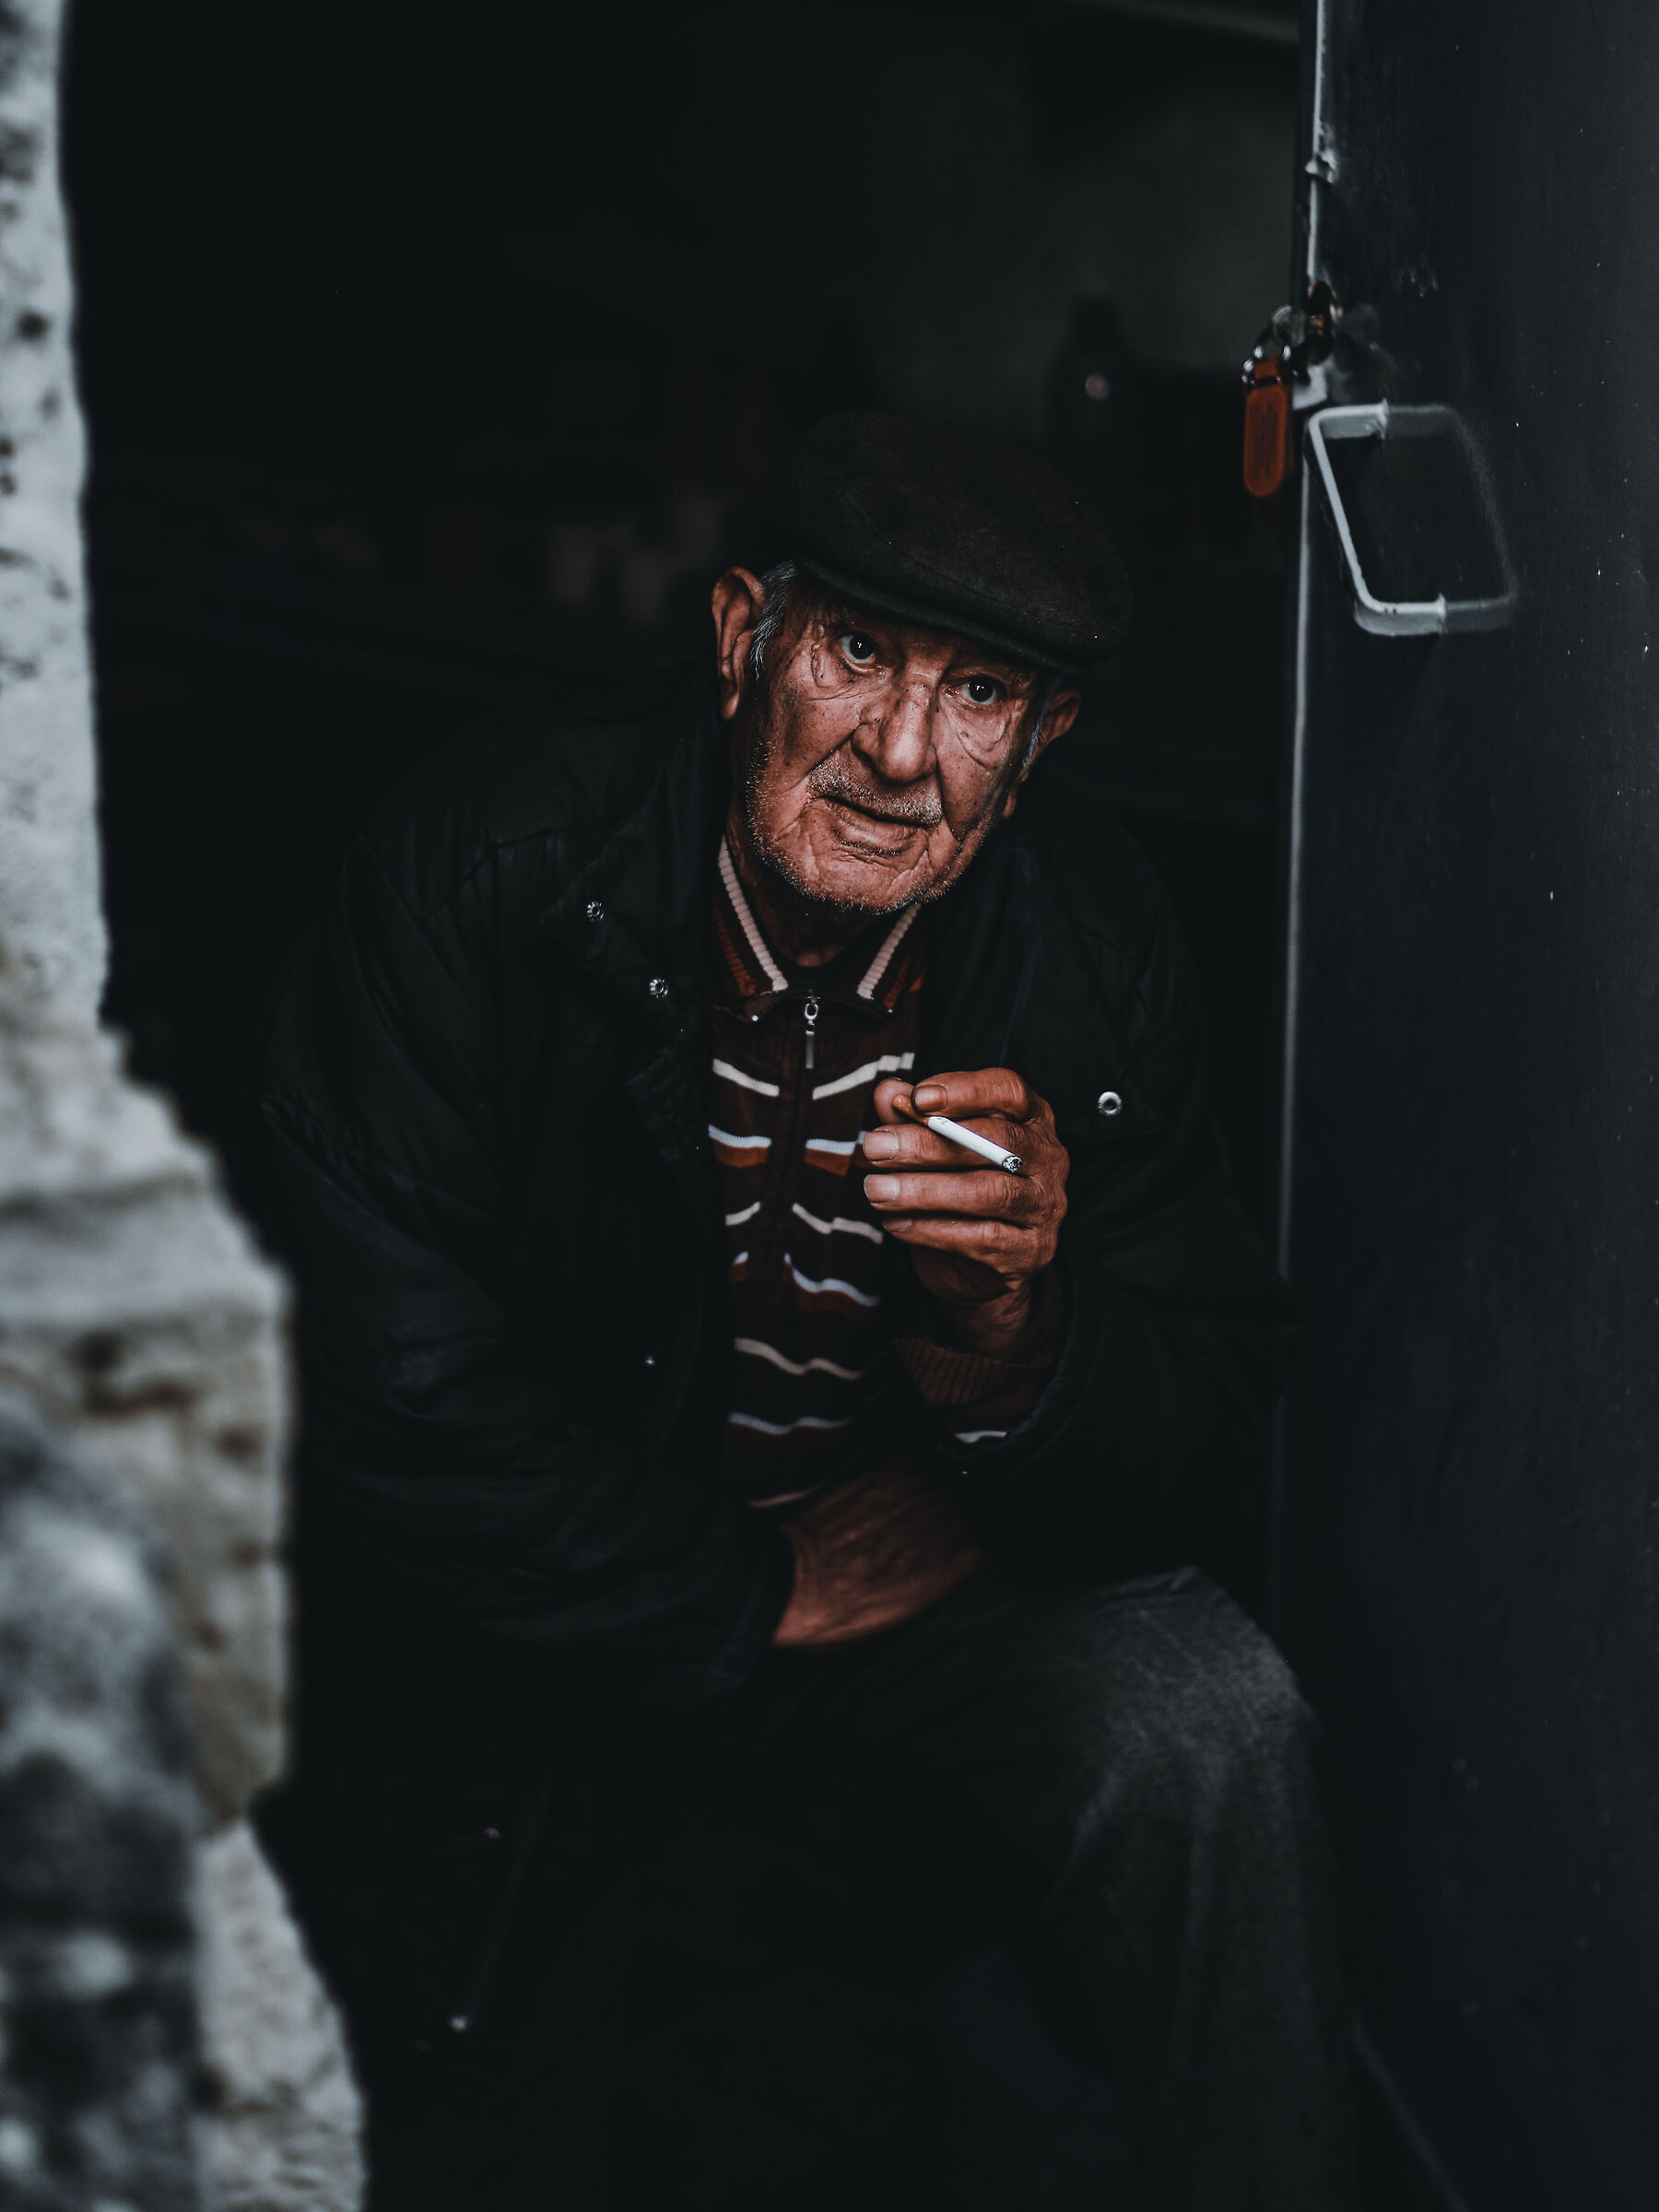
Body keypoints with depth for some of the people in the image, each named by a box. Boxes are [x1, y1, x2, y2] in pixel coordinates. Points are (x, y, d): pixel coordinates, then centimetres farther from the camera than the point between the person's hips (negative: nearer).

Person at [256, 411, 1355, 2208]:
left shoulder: (1091, 945, -12)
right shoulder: (492, 864, -21)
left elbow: (1206, 1452, -11)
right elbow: (387, 1387, -21)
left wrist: (1016, 1332, -33)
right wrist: (746, 1591, -15)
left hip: (929, 1564, 2)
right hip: (547, 1590, -2)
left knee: (1209, 1723, -22)